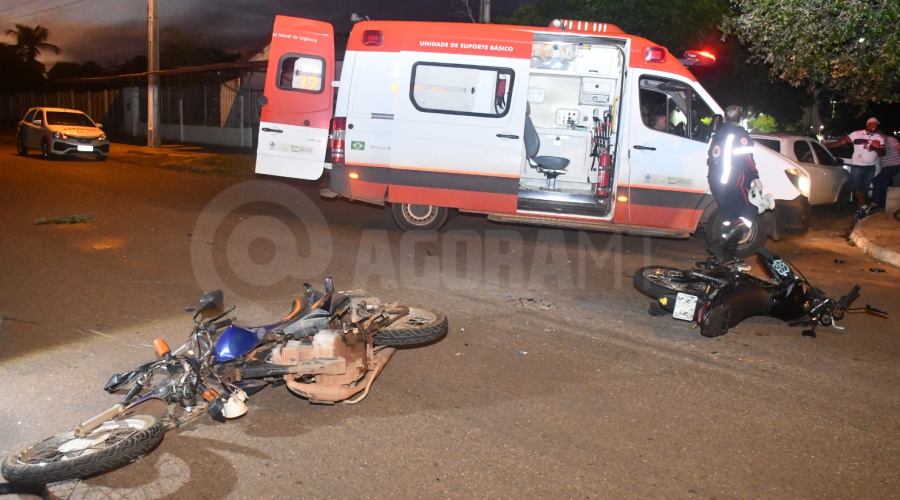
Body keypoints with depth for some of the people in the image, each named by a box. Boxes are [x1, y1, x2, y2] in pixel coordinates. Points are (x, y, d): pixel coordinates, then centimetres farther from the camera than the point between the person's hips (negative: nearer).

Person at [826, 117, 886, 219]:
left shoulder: (880, 138, 8)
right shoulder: (857, 134, -2)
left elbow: (883, 153, 4)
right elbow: (843, 141, -6)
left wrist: (875, 149, -16)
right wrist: (828, 145, -14)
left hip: (870, 167, 2)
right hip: (857, 166, -2)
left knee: (864, 189, 6)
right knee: (855, 187, -10)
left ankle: (860, 208, 13)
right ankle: (864, 206, 3)